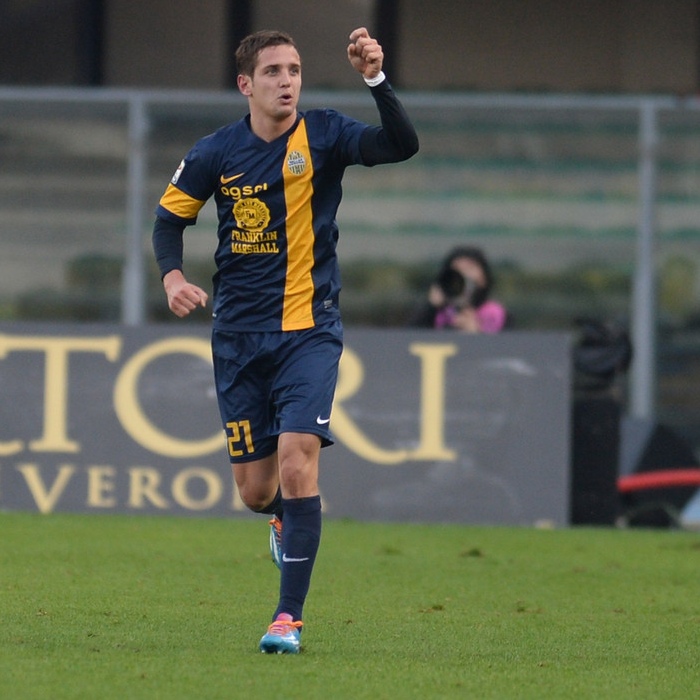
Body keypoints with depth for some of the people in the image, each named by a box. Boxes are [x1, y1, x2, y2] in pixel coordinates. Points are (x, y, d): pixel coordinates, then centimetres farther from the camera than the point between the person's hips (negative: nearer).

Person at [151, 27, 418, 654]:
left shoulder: (324, 136, -6)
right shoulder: (216, 153, -1)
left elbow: (402, 146, -21)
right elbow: (170, 216, 11)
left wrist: (376, 80, -33)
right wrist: (173, 274, -8)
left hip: (309, 327, -2)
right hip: (239, 336, 2)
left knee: (296, 458, -20)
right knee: (256, 491, 5)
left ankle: (290, 615, -14)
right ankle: (287, 517, 44)